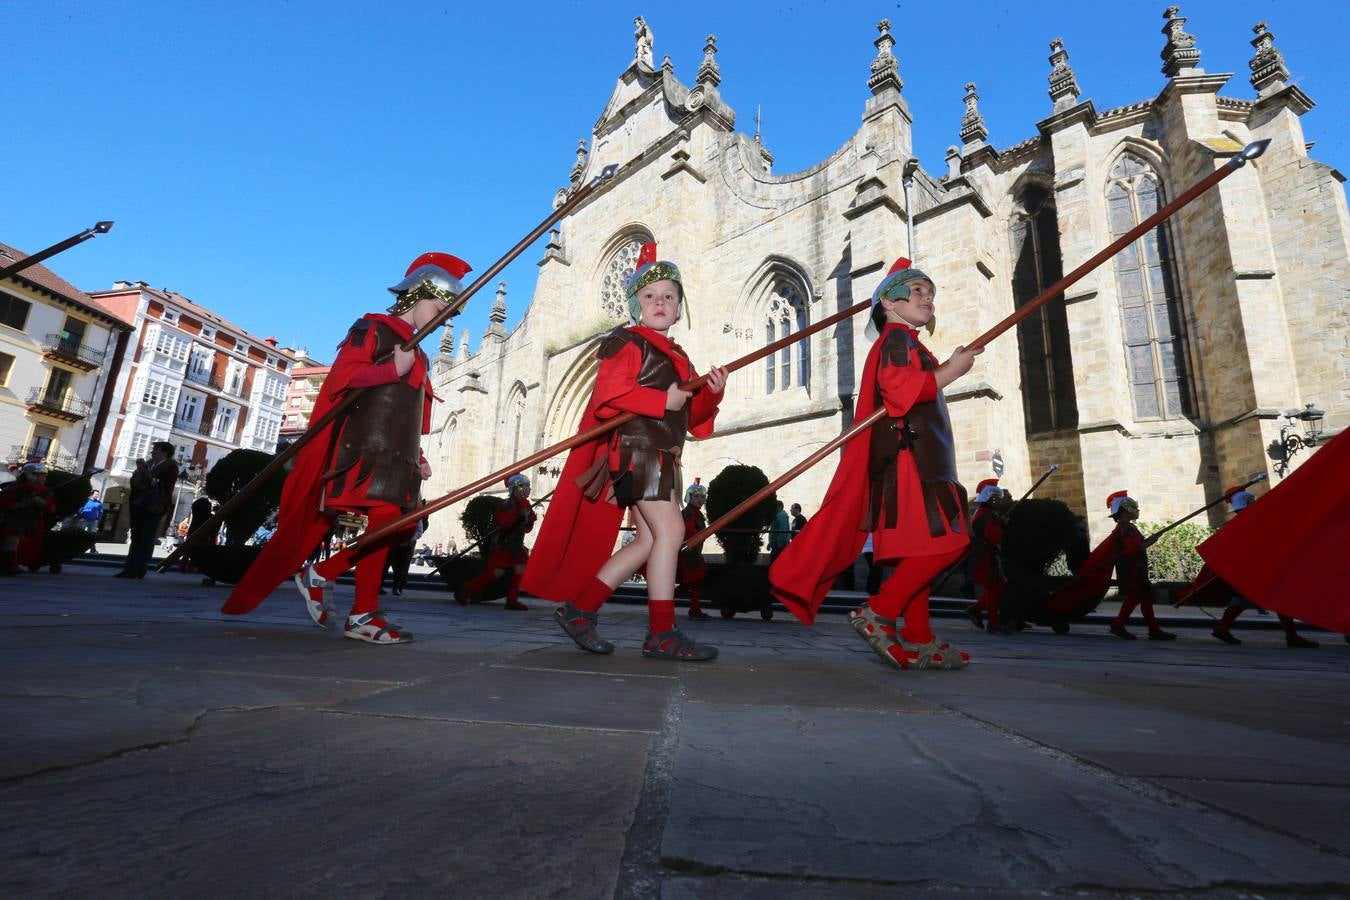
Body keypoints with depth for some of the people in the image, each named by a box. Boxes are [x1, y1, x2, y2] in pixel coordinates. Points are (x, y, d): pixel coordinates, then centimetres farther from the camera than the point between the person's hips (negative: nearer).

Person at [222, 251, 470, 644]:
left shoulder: (417, 355, 24)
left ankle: (363, 615, 9)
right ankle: (321, 575, -1)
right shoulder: (374, 328, 3)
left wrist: (418, 458, 16)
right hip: (368, 445, -8)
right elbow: (341, 375, -12)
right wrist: (393, 370, -16)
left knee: (388, 523, 2)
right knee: (383, 517, -20)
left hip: (396, 452, 8)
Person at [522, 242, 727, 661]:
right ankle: (661, 633, -6)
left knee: (650, 539, 7)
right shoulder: (627, 342, -1)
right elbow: (608, 395, -16)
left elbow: (692, 419, 18)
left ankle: (578, 609, 13)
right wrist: (663, 401, -16)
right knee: (670, 530, -14)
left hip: (662, 456, 9)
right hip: (636, 448, -9)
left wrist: (711, 394, -1)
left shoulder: (678, 357, 23)